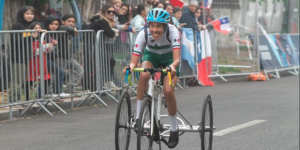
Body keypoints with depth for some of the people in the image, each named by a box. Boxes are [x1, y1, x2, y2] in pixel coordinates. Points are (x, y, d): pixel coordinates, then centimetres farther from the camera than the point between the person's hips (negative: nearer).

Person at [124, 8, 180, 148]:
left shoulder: (172, 31, -33)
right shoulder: (144, 34, -30)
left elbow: (177, 58, -43)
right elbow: (134, 60, -34)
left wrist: (173, 66, -65)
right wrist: (130, 66, -57)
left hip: (169, 58, -1)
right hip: (151, 56, 1)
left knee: (168, 91, -23)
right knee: (144, 75, -34)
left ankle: (174, 129, 0)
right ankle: (138, 117, -24)